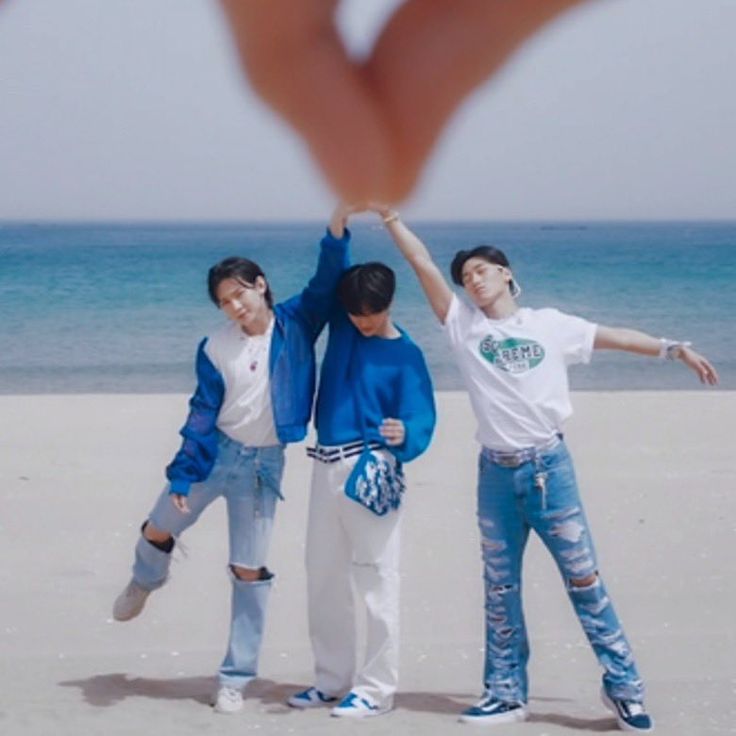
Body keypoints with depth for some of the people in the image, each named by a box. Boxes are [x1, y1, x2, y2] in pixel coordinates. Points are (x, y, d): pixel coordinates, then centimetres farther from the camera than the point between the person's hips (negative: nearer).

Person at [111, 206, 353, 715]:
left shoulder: (296, 323, -6)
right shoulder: (216, 349, -8)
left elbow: (327, 281, -16)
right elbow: (202, 416, -6)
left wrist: (338, 228, -32)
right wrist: (181, 476, -9)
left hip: (265, 463, 0)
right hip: (216, 452, 1)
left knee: (250, 570, 2)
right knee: (159, 531, 10)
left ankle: (237, 677, 9)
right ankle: (144, 584, 48)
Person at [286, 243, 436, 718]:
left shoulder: (406, 356, -7)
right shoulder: (341, 326, 8)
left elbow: (420, 420, -15)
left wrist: (404, 435, -36)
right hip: (327, 466, 7)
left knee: (376, 582, -7)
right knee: (324, 580, 13)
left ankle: (377, 688, -2)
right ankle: (333, 679, 24)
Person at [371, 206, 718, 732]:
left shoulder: (548, 325, 5)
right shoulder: (464, 326, 5)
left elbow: (615, 337, 7)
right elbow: (423, 265, 1)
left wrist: (675, 349, 1)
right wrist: (389, 215, -2)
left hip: (549, 465, -2)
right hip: (496, 473, 2)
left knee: (584, 577, -2)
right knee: (500, 587, 9)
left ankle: (624, 686, 6)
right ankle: (506, 694, 18)